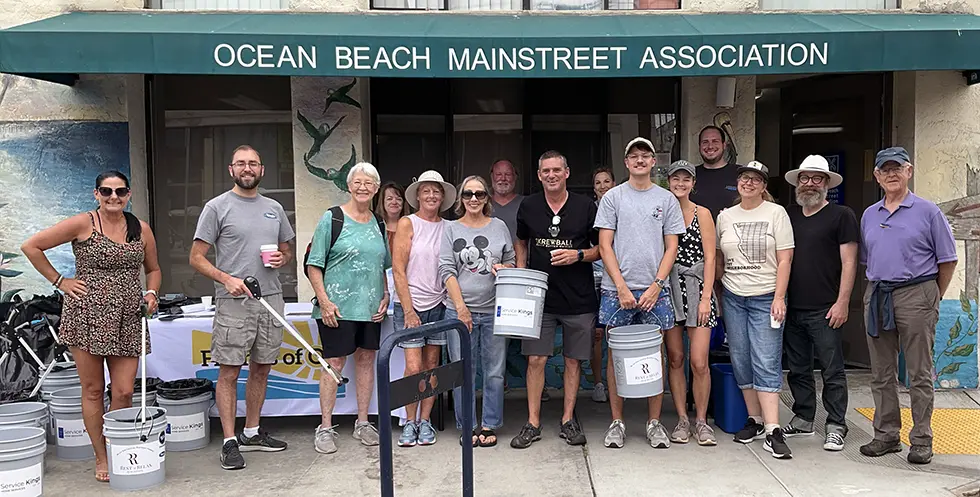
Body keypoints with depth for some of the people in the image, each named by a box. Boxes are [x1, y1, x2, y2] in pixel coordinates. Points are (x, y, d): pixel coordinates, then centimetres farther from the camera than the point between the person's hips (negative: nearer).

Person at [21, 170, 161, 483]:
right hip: (87, 315, -2)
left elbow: (153, 269, 21)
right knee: (93, 390, 6)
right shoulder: (83, 224, -3)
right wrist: (59, 281, -4)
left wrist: (151, 293, 2)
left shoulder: (141, 229, 9)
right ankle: (101, 460, 18)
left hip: (127, 321, 3)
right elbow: (31, 246, -2)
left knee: (124, 392, -1)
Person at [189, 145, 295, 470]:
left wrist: (281, 259, -1)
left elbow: (287, 251, 23)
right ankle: (230, 442, 4)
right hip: (234, 302, -5)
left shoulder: (274, 208, 15)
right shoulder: (217, 207, -1)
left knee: (261, 368, 12)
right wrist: (226, 278, -18)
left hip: (271, 298, 6)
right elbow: (197, 258, -3)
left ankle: (252, 433, 25)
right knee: (229, 371, -4)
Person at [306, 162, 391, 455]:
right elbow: (314, 265, -6)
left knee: (366, 360, 10)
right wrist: (324, 300, -14)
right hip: (338, 307, -5)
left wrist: (385, 297, 7)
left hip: (371, 308, 5)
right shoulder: (331, 219, -3)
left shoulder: (379, 224, 12)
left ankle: (362, 423, 22)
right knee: (334, 363, -1)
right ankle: (325, 428, 9)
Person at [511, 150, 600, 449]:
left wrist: (579, 255, -13)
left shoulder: (585, 206, 0)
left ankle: (568, 420, 20)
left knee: (573, 360, 7)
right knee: (535, 359, -1)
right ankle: (533, 424, 9)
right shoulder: (528, 207, 6)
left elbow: (601, 248, 5)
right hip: (539, 295, 1)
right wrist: (521, 271, 7)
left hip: (578, 298, -1)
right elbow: (521, 241, 21)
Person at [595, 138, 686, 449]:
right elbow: (605, 246, 0)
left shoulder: (667, 199, 8)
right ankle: (617, 422, 13)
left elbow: (671, 248, 6)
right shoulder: (613, 197, 5)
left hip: (654, 290, 1)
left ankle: (654, 423, 15)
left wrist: (656, 286, -6)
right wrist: (621, 287, -8)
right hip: (617, 289, -1)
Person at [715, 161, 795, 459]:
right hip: (733, 298, 4)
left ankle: (773, 430, -8)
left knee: (767, 363, -9)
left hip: (765, 298, -4)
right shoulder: (725, 216, 10)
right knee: (741, 362, 7)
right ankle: (755, 421, 18)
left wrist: (779, 298, -12)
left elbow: (785, 259, -5)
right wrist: (718, 295, 11)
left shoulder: (776, 213, -1)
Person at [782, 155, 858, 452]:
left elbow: (849, 261, -5)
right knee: (798, 369, 13)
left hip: (825, 310, -5)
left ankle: (836, 427, 8)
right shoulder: (788, 216, 14)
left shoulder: (841, 216, -1)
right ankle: (803, 419, 24)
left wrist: (842, 302, -12)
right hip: (792, 308, 6)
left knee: (832, 371, 0)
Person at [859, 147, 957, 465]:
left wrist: (934, 297, 4)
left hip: (916, 295, -5)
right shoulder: (869, 215, 13)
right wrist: (878, 291, 13)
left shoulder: (927, 211, -1)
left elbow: (948, 260, 1)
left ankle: (922, 441, 8)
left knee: (919, 374, 0)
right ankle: (886, 435, 18)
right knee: (881, 374, 9)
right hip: (877, 297, 5)